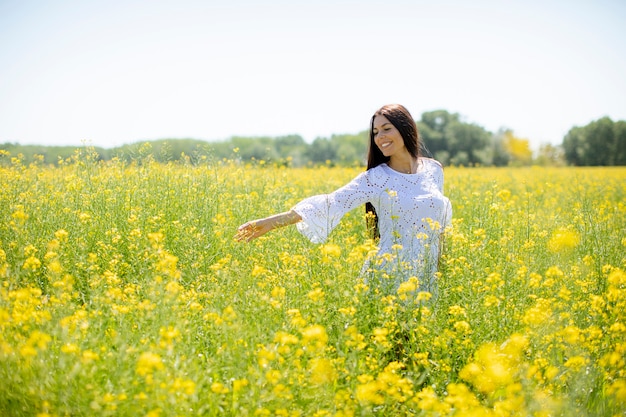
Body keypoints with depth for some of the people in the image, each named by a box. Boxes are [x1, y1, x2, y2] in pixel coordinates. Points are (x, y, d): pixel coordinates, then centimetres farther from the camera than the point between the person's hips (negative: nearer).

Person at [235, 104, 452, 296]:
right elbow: (332, 203, -16)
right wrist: (272, 221, -25)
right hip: (389, 276, -3)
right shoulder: (375, 178, -7)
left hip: (427, 277, 3)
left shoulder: (434, 169, 4)